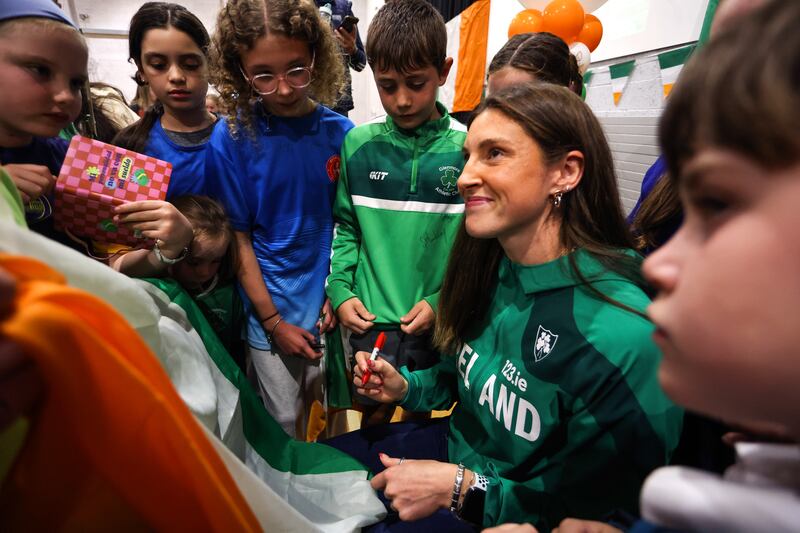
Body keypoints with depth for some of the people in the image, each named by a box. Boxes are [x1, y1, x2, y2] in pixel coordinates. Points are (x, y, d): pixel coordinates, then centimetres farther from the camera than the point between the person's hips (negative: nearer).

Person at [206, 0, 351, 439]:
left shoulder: (339, 132, -6)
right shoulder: (231, 138, -11)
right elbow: (239, 239, -8)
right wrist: (274, 323, -9)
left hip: (330, 305, 2)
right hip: (271, 311, -2)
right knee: (284, 425, 15)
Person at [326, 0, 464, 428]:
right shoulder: (358, 145, -2)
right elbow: (345, 227, 6)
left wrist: (443, 302, -12)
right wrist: (340, 291, -5)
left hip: (439, 324, -1)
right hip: (372, 320, 1)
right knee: (374, 418, 17)